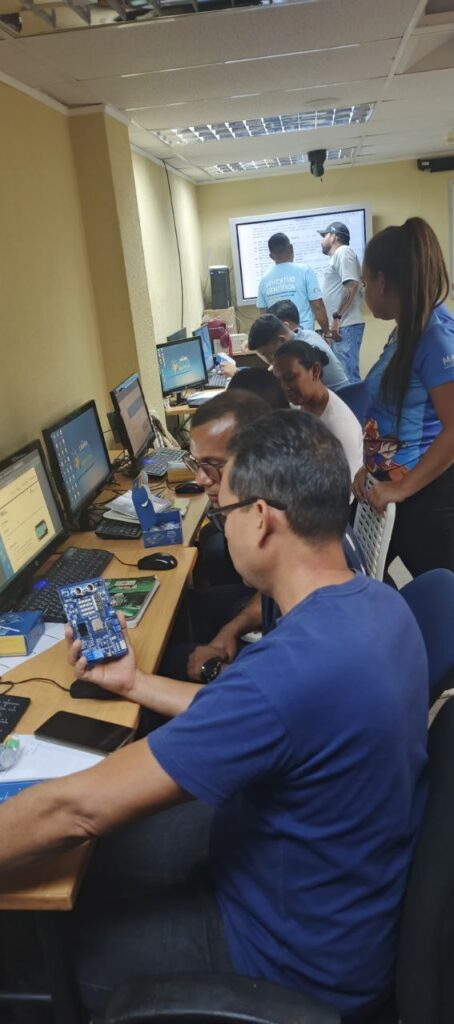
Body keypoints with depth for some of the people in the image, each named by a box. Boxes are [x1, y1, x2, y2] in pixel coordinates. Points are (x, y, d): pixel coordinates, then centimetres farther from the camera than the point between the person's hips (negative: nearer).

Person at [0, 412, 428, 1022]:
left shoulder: (292, 667, -39)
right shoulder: (378, 602, -9)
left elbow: (76, 810, -32)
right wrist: (134, 683, 7)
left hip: (304, 961, -7)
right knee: (94, 860, 19)